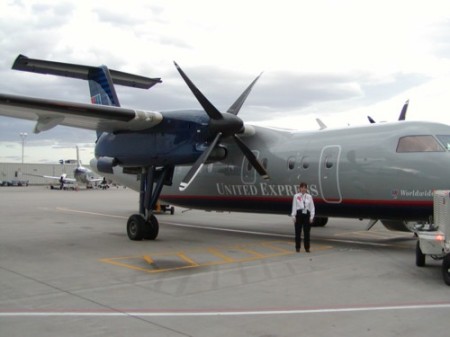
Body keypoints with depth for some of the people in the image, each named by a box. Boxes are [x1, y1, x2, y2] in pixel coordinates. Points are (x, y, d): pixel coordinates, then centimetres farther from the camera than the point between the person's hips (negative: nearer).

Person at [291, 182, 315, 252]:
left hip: (307, 215, 1)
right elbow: (294, 206, 1)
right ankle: (297, 247, 14)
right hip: (299, 214, -1)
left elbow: (312, 207, 7)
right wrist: (293, 216, -3)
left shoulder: (309, 196, 6)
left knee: (307, 232, 4)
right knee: (298, 232, 4)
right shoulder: (296, 196, 2)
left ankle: (307, 247, 14)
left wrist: (311, 217, 0)